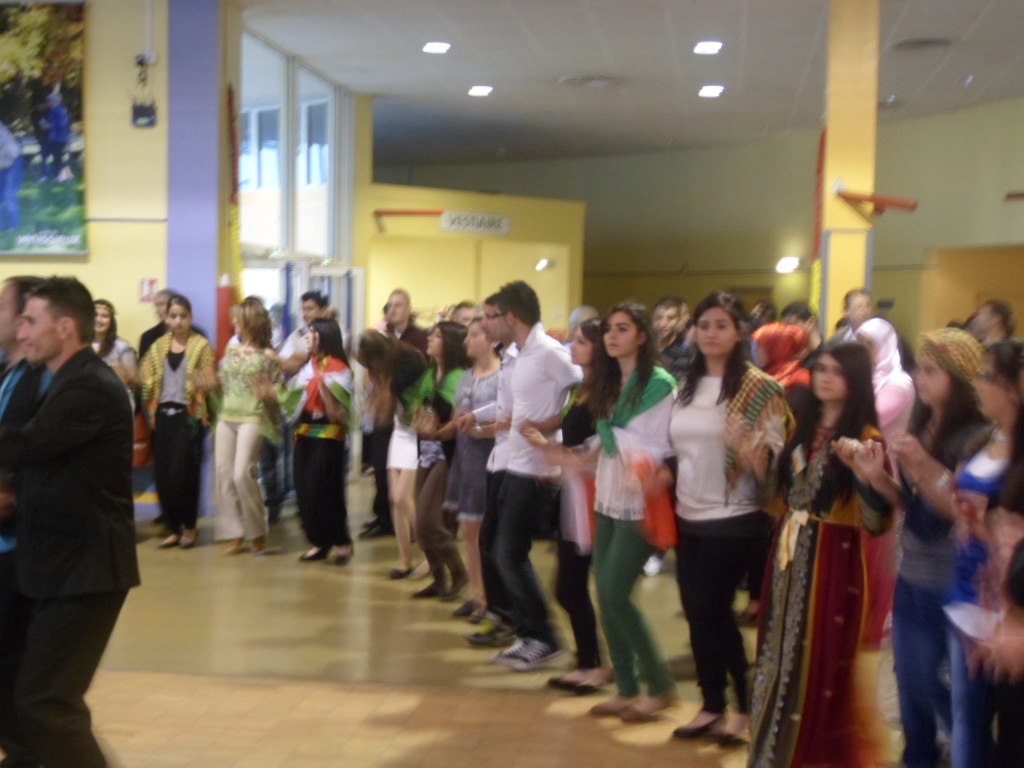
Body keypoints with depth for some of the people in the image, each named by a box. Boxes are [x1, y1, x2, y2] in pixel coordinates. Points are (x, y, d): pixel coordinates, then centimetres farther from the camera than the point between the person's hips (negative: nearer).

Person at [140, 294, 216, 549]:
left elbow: (210, 382, -5)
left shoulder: (201, 345, -1)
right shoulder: (158, 346, 11)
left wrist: (206, 382, -26)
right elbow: (149, 380, 12)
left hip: (189, 415, -4)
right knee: (162, 474, 3)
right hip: (163, 414, 4)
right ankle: (174, 528, 14)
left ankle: (189, 527, 9)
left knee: (183, 473, -8)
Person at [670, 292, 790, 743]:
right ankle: (712, 705, 20)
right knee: (697, 612, 8)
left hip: (734, 520, -6)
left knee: (712, 611, -4)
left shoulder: (759, 387, -10)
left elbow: (770, 460, -14)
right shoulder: (687, 387, 8)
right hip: (689, 518, 6)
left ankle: (747, 707, 12)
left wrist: (744, 444, -33)